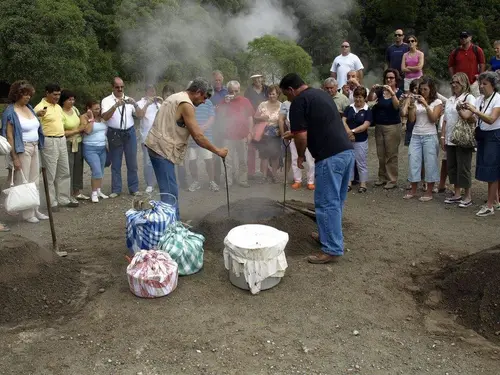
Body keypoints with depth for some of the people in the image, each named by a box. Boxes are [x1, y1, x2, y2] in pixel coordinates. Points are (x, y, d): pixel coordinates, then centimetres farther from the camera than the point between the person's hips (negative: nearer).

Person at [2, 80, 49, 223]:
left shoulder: (29, 108, 10)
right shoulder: (10, 112, -12)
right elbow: (9, 136, -15)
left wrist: (37, 146, 14)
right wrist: (14, 157, -18)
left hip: (34, 147, 7)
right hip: (22, 149, -7)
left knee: (34, 181, 13)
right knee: (23, 182, 0)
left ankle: (35, 210, 23)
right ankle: (27, 214, 9)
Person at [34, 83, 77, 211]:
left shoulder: (58, 107, 14)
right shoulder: (40, 107, -12)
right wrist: (37, 115, -41)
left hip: (62, 141, 8)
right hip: (49, 142, -8)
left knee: (64, 172, 13)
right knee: (50, 175, 0)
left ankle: (64, 199, 22)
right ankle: (52, 202, 10)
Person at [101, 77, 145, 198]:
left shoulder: (129, 100, 8)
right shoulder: (107, 100, 0)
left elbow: (141, 115, -1)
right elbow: (105, 117, -16)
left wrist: (134, 104, -18)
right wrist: (116, 105, -29)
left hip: (129, 133, 2)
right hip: (114, 134, -2)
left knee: (132, 162, 7)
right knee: (116, 163, 6)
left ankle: (134, 188, 17)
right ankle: (116, 190, 15)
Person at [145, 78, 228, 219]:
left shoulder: (175, 97, 17)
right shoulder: (186, 104, -14)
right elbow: (198, 136, -17)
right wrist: (218, 151, -8)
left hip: (158, 146, 10)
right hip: (163, 149, -10)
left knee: (170, 190, 15)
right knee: (170, 192, -9)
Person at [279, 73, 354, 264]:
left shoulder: (299, 102, -7)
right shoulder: (321, 94, 21)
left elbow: (301, 136, -13)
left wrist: (300, 156, 5)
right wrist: (295, 133, 39)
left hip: (330, 157, -9)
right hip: (347, 151, 9)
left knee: (327, 203, -2)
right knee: (336, 200, 18)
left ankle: (332, 249, 3)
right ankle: (328, 235, 32)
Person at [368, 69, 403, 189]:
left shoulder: (399, 92, -2)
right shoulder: (381, 90, 7)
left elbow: (397, 106, -19)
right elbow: (370, 99, -7)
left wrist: (391, 92, -30)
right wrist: (372, 90, -26)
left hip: (392, 127, -4)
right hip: (379, 126, 4)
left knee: (391, 154, -4)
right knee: (380, 154, 10)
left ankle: (392, 180, 1)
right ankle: (382, 177, 20)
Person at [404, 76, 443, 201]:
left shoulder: (437, 102, 3)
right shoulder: (417, 101, 10)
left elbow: (433, 119, -9)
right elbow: (411, 119, 5)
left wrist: (426, 105, -15)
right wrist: (410, 106, -8)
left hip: (429, 136, -3)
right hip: (416, 135, 3)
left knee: (430, 163, 0)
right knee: (413, 162, 1)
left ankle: (429, 192, 8)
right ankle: (413, 190, 13)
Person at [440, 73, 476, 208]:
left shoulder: (469, 98, -5)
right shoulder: (450, 100, 16)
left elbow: (467, 116, -19)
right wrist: (443, 137, 12)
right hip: (450, 140, 7)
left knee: (463, 168, -3)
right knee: (451, 166, 11)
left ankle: (467, 197, 8)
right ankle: (457, 194, 22)